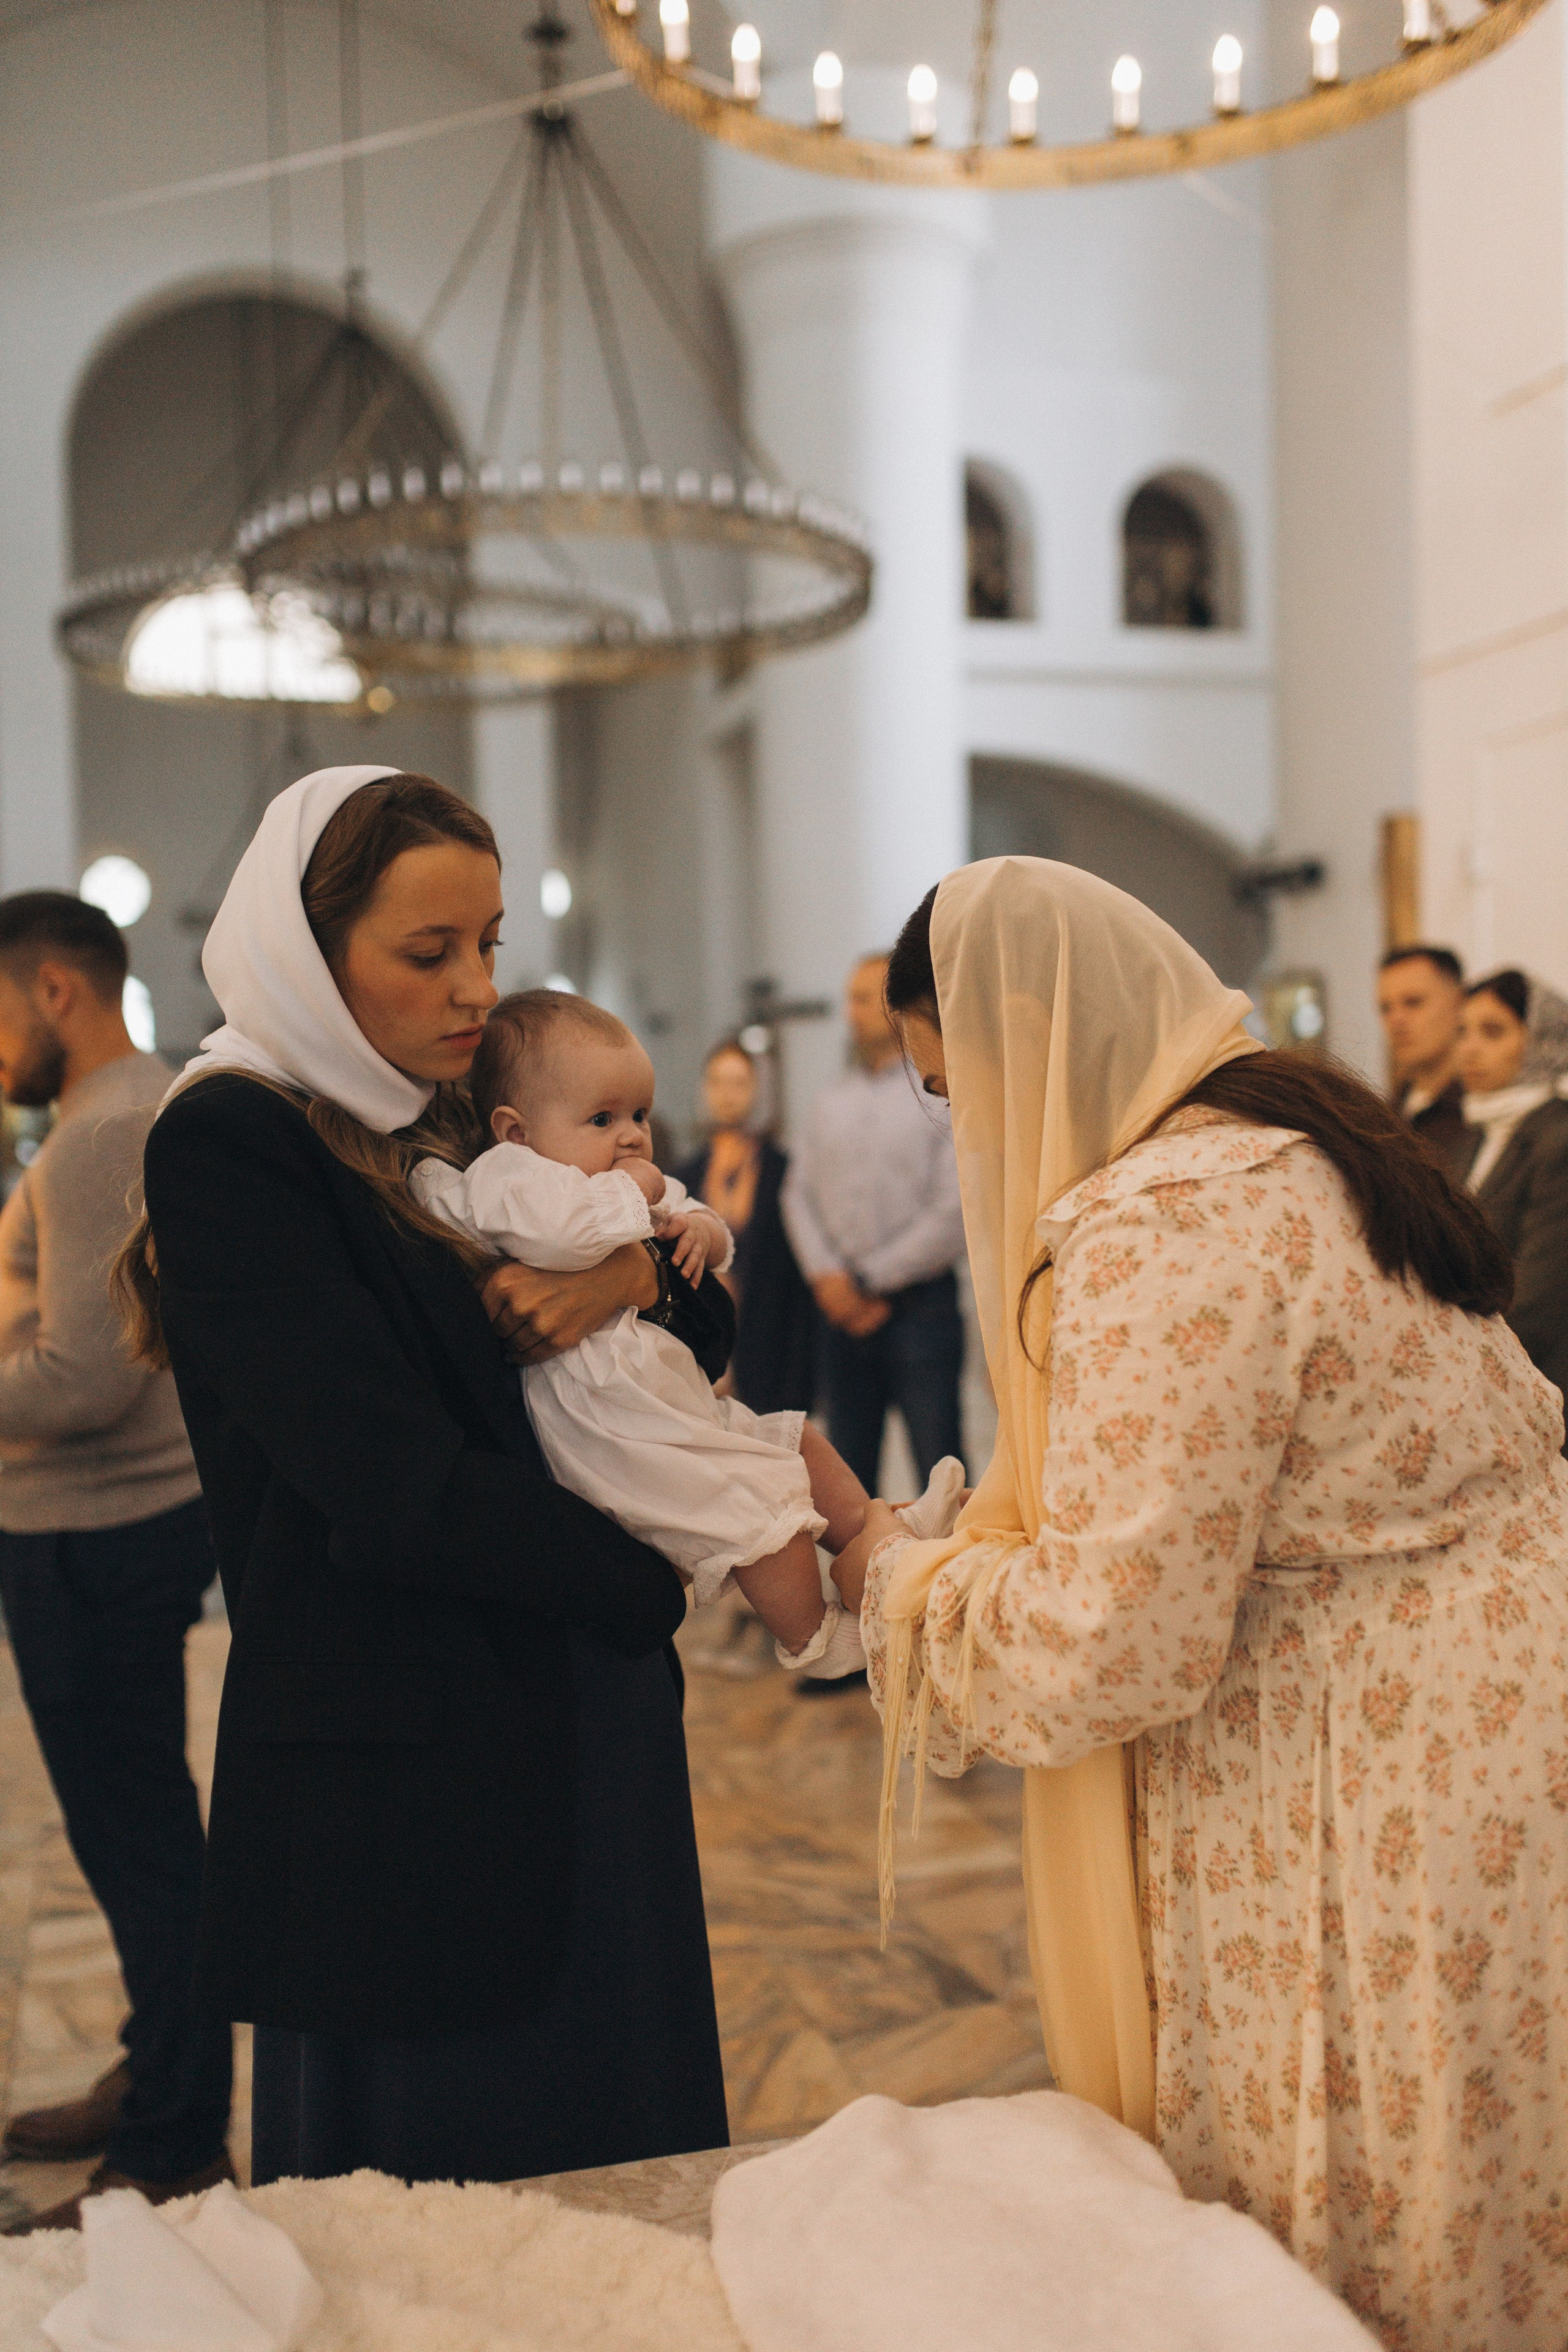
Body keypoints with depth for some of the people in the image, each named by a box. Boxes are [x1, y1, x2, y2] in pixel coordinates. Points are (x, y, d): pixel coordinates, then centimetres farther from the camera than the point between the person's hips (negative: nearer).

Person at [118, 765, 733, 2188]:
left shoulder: (463, 1132, 11)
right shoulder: (225, 1147, -12)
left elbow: (710, 1339, 15)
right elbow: (395, 1485, -20)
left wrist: (643, 1277, -7)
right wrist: (648, 1583, -11)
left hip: (587, 1735, 7)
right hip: (396, 1782, -7)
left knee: (622, 2159, 13)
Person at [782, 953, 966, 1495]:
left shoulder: (942, 1098, -5)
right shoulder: (828, 1106, 14)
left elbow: (954, 1212, -10)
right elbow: (799, 1194, 13)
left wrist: (872, 1279, -8)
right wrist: (827, 1275, -3)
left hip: (919, 1305, -5)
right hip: (845, 1309, 5)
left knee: (940, 1472, -5)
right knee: (848, 1468, 10)